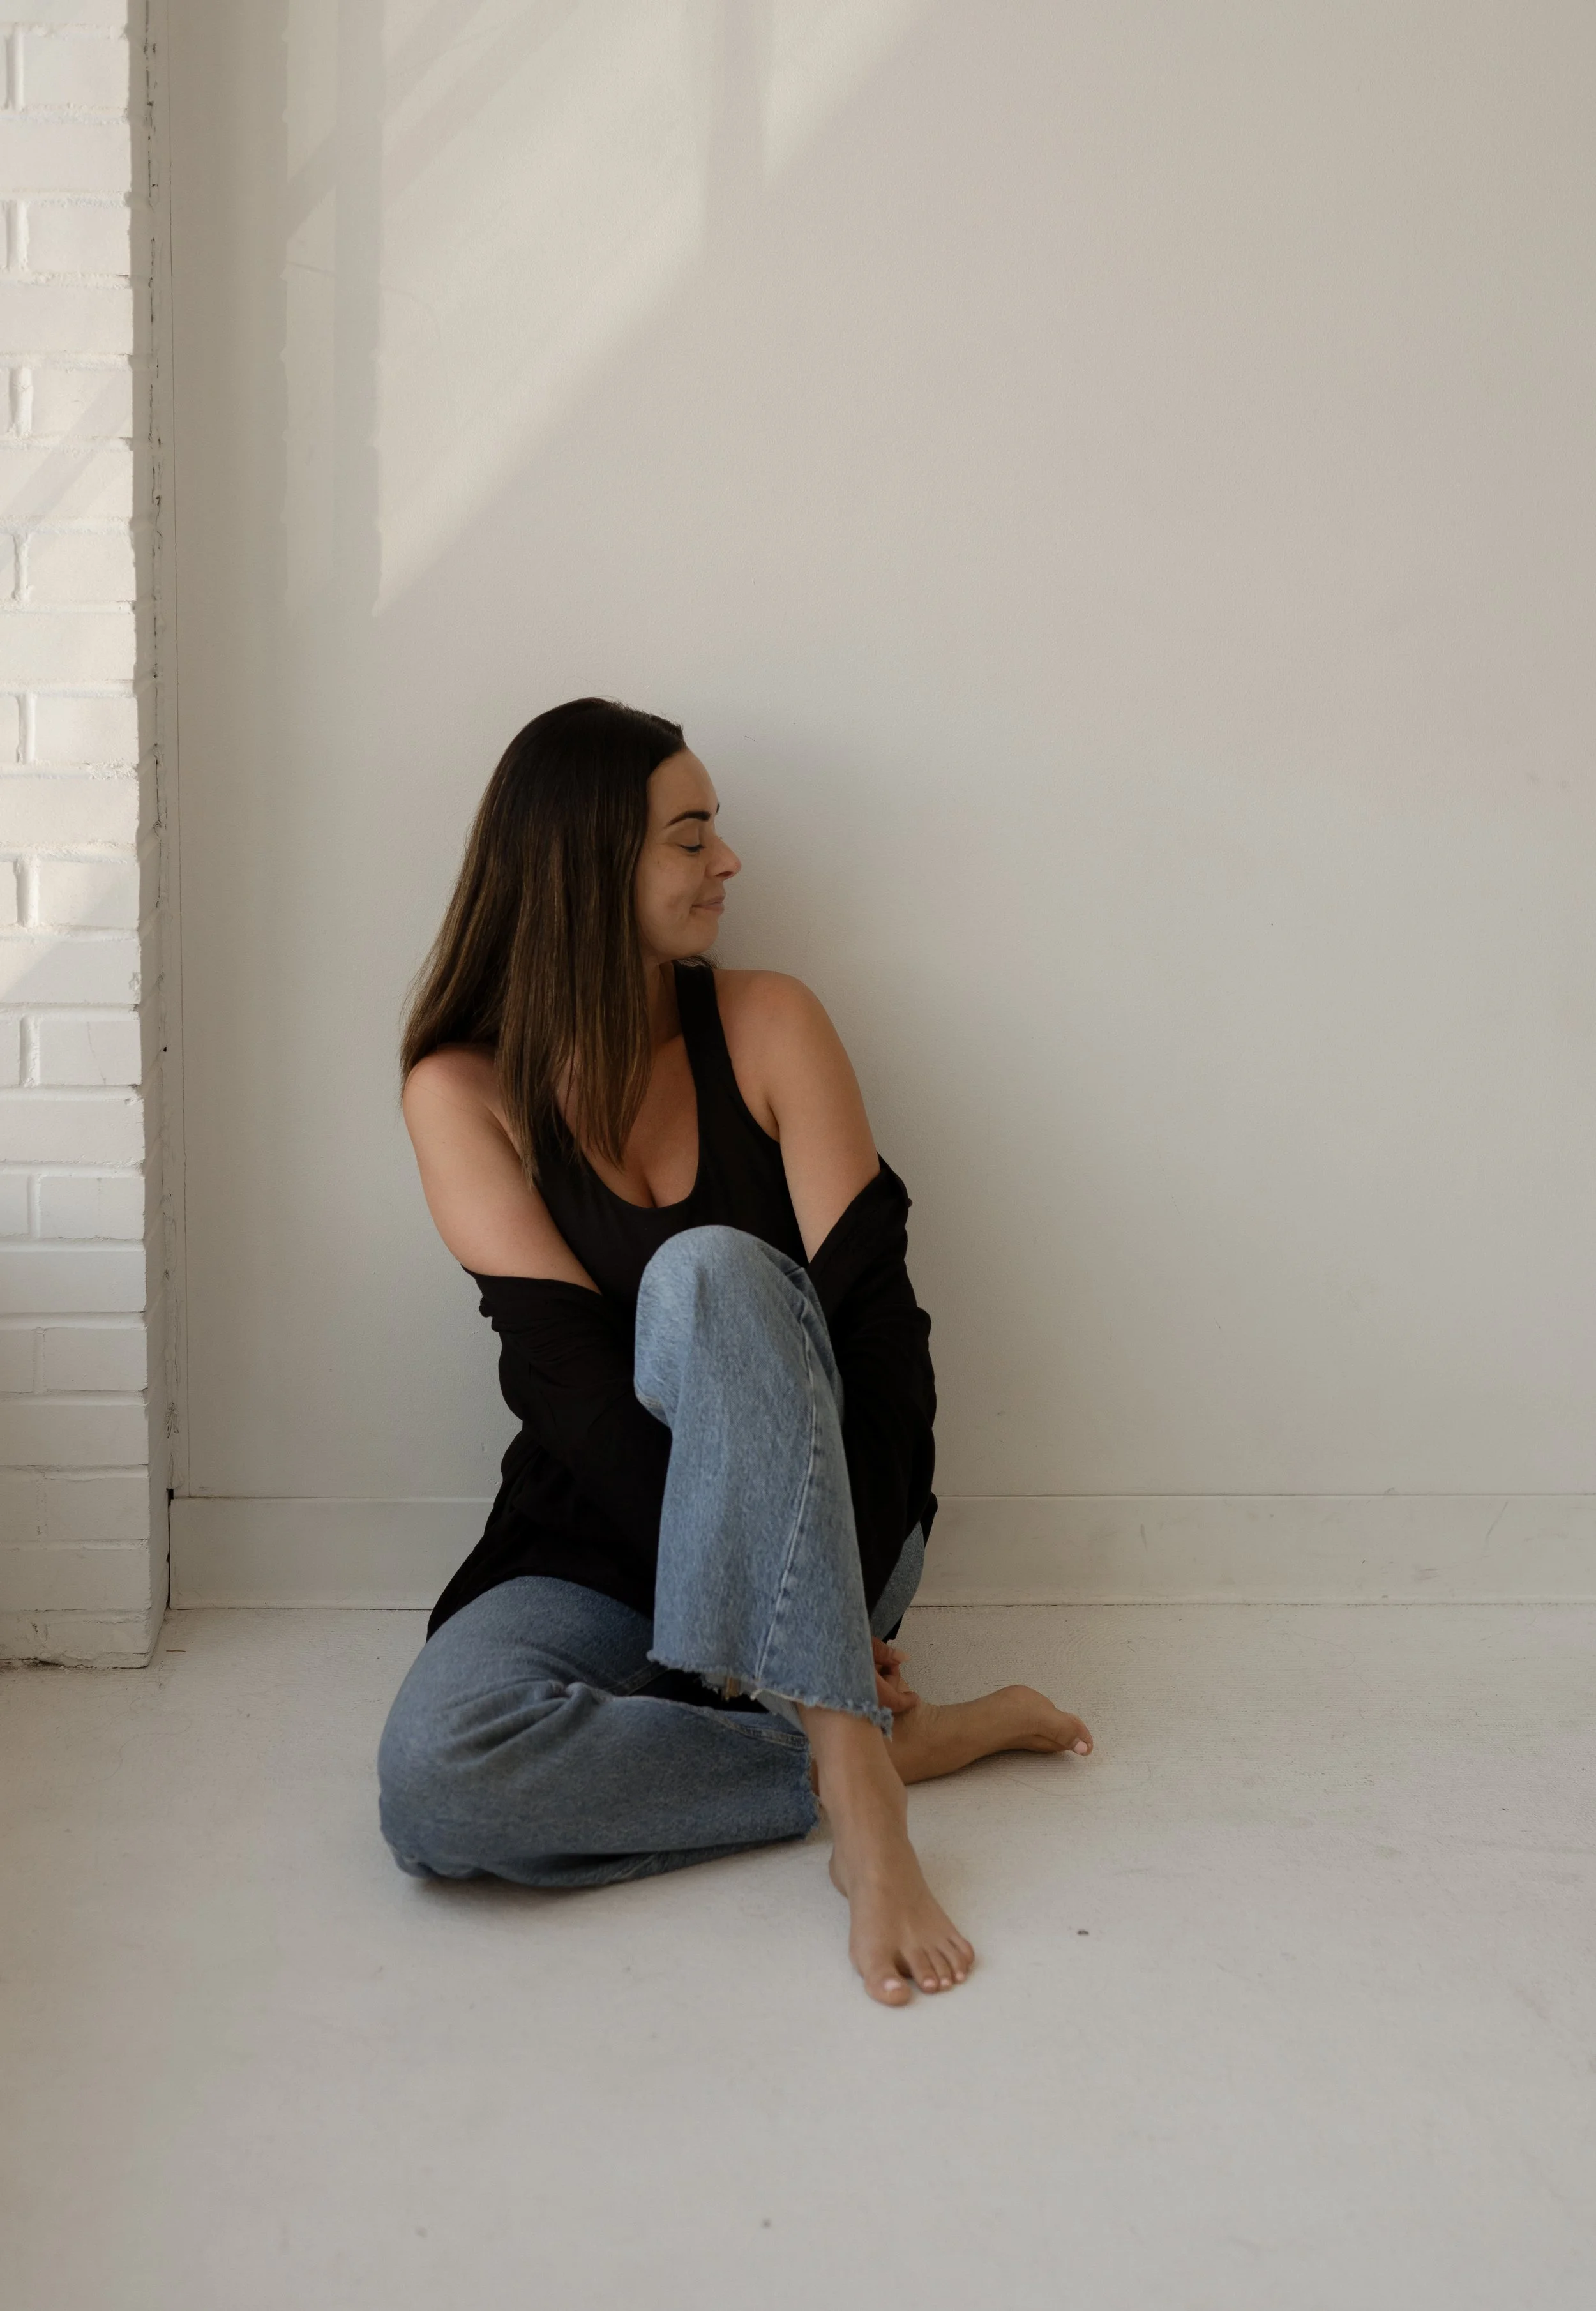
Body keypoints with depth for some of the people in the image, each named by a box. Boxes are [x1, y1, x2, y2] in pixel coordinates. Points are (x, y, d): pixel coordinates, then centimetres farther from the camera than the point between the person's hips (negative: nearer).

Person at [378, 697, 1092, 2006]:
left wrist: (847, 1590, -22)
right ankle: (893, 1744, -20)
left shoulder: (766, 1026, 0)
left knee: (708, 1269, -32)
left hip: (818, 1534, 0)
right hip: (598, 1545, 0)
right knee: (435, 1780, -32)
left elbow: (877, 1311, -8)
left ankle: (848, 1759, -34)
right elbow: (568, 1372, -14)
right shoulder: (464, 1090, -3)